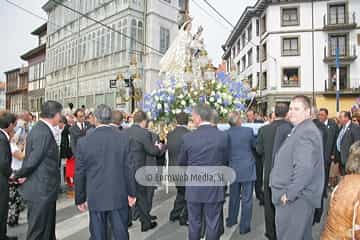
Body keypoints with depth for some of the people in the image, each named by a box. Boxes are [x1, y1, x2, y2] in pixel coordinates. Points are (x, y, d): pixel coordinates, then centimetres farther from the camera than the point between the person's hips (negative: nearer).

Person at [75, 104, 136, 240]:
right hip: (119, 196, 0)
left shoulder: (84, 142, -7)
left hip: (95, 198, 0)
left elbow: (80, 174, -2)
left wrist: (80, 199, 10)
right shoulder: (123, 138, -7)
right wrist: (131, 193, 6)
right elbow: (129, 168, -4)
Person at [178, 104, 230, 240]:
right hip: (215, 188, 0)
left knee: (194, 223, 16)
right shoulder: (223, 136, -9)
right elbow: (226, 161, 4)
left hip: (194, 188, 0)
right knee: (213, 224, 12)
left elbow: (181, 163, 2)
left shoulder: (188, 137, -11)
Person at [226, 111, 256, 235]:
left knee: (234, 196, 20)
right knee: (246, 199, 6)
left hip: (233, 169, 3)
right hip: (247, 169, -3)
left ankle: (231, 220, 34)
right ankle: (244, 226, 14)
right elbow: (254, 145, 5)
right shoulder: (248, 130, -12)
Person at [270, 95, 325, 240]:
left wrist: (289, 193, -22)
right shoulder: (301, 130, 15)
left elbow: (304, 168, -29)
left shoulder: (306, 132, -19)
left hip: (295, 198, -10)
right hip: (297, 196, 10)